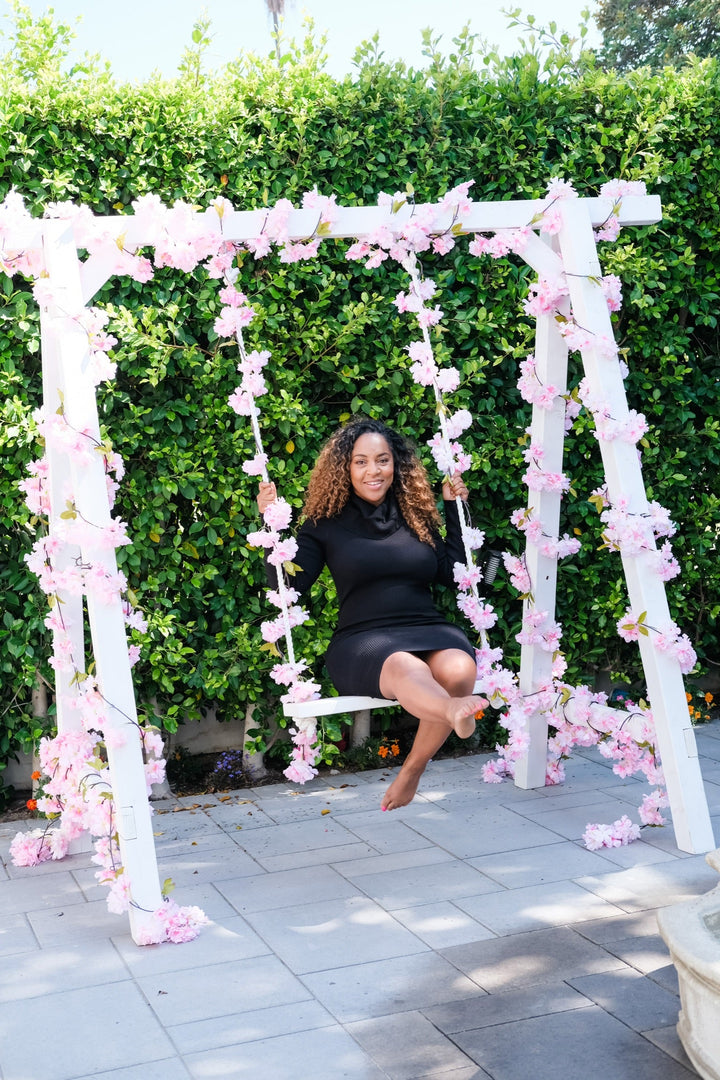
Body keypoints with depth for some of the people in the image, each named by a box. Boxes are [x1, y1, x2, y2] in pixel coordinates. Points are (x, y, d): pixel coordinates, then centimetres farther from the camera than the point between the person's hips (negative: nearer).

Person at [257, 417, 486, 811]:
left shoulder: (417, 516, 18)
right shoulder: (327, 523, 10)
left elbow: (452, 575, 16)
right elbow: (287, 587, 3)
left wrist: (454, 509, 16)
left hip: (428, 628, 3)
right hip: (362, 639, -3)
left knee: (458, 669, -35)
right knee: (405, 668, -41)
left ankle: (411, 770, -18)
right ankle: (454, 712, -76)